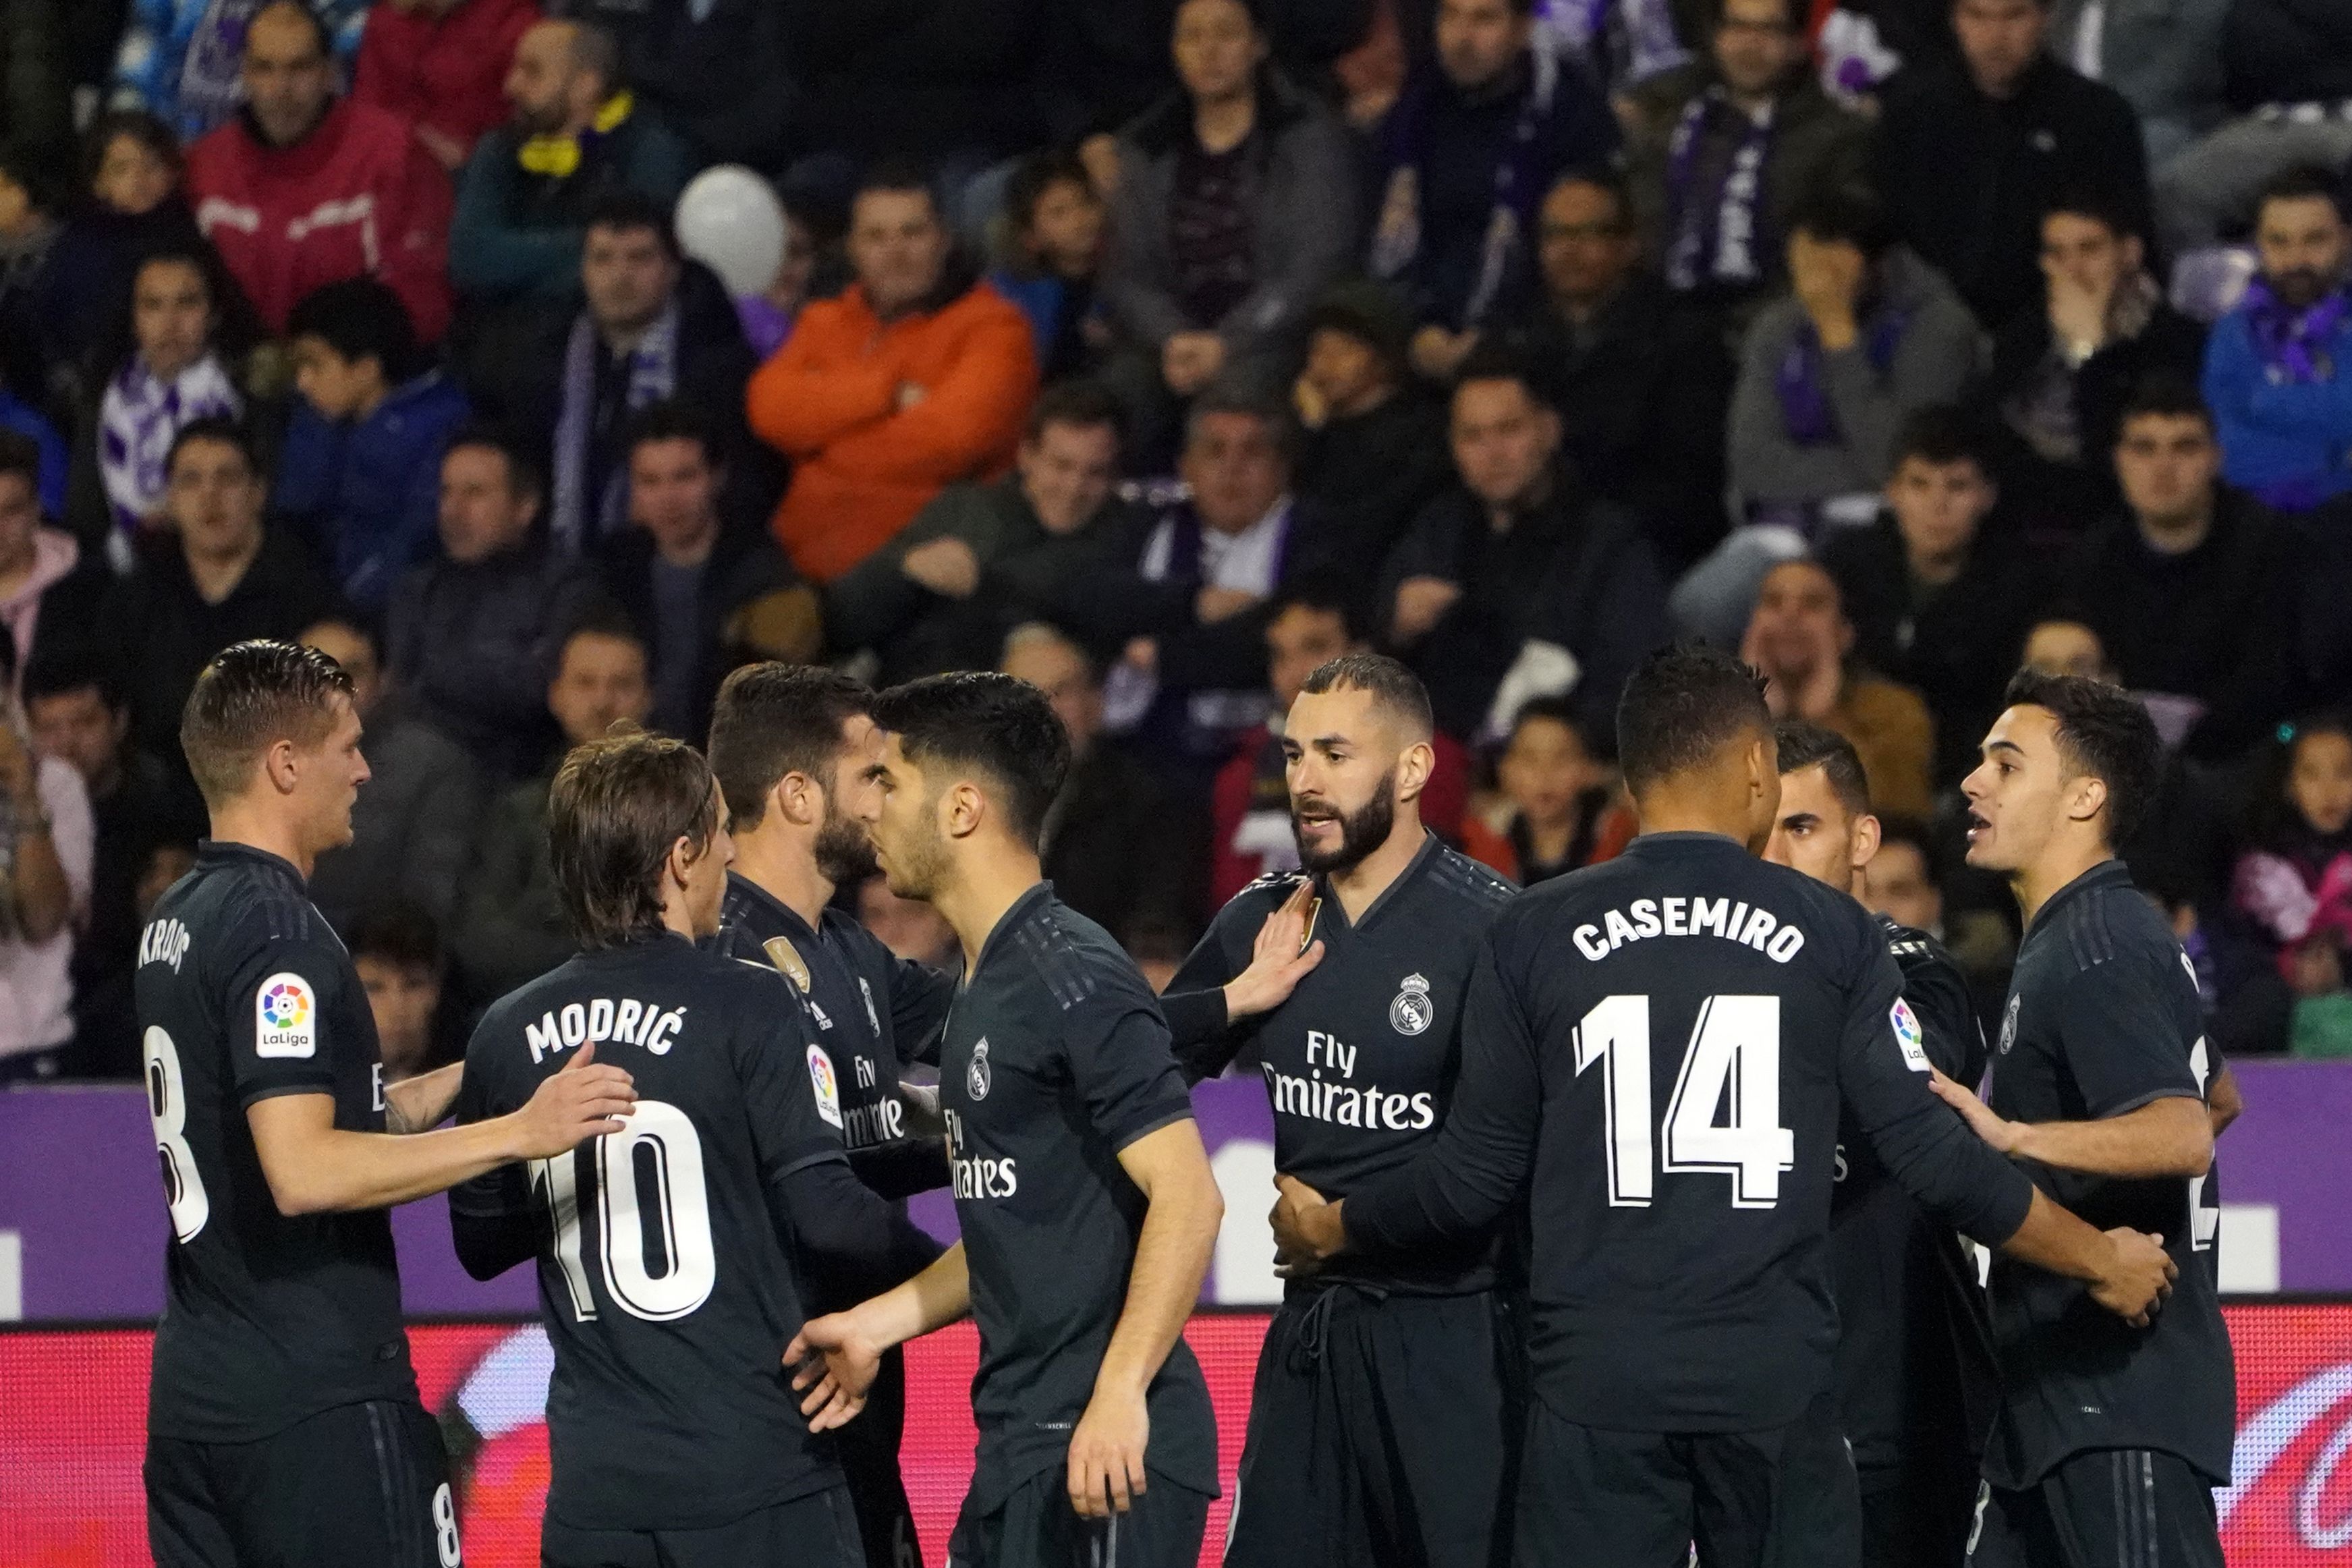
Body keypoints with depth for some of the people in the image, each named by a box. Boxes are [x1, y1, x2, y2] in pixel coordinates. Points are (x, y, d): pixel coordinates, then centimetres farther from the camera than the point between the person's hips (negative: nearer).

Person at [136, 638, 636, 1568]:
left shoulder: (179, 921, 15)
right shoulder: (277, 932, -15)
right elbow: (304, 1171, -24)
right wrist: (516, 1133, -24)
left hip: (192, 1402, 9)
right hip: (319, 1407, -9)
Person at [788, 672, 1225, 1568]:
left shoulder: (1073, 982, -13)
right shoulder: (981, 987, 17)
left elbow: (1187, 1196, -20)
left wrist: (1120, 1394, -26)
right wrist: (879, 1324, 16)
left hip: (1105, 1454, -10)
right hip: (1020, 1450, 10)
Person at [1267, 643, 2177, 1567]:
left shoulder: (1532, 937, 2)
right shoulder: (1832, 935, 2)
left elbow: (1473, 1179, 4)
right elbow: (1931, 1155, 1)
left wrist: (1328, 1233, 24)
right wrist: (2100, 1261, 15)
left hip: (1595, 1386, 0)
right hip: (1776, 1387, 0)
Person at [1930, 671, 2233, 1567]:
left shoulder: (2096, 952, -15)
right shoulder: (2109, 938, 19)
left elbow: (2185, 1135, -30)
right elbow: (2213, 1093, 35)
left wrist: (2016, 1138, -42)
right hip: (2060, 1395, 11)